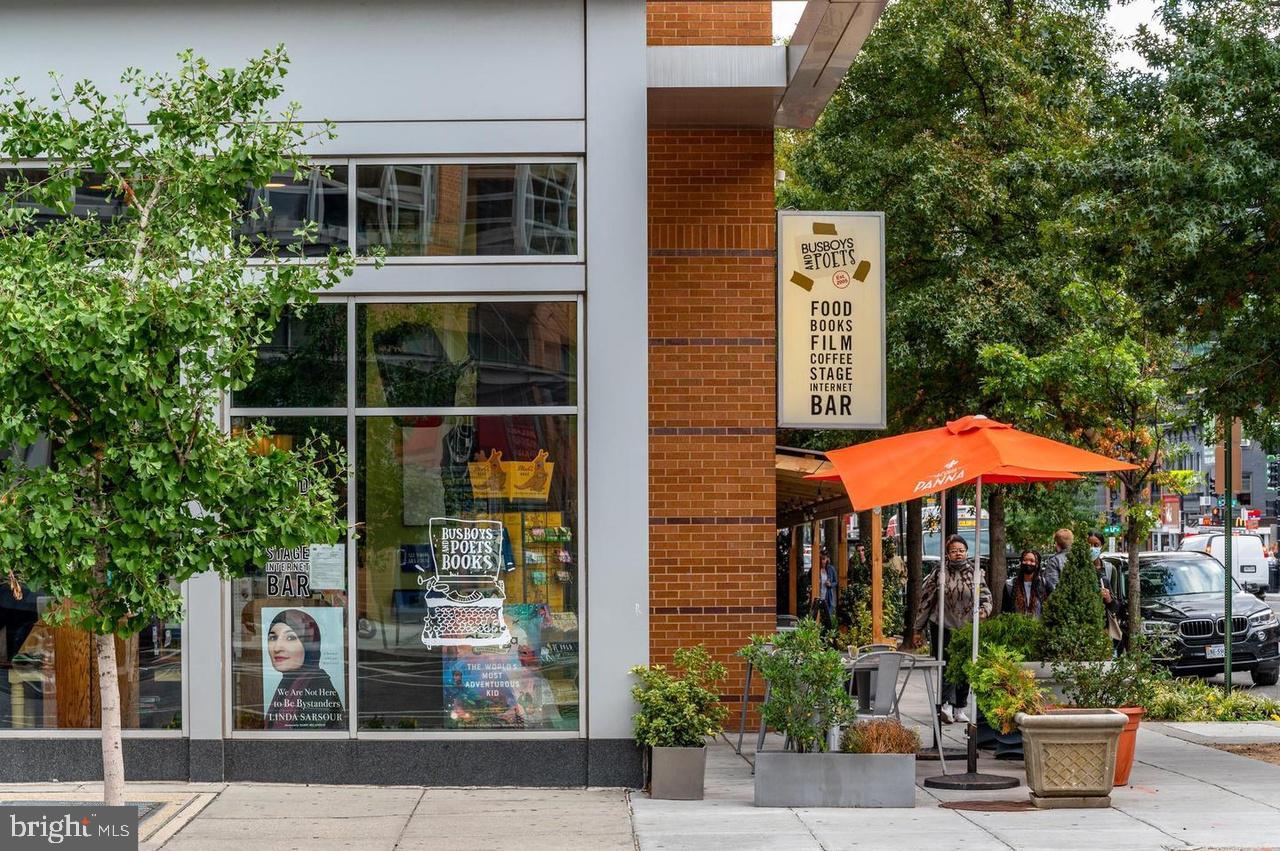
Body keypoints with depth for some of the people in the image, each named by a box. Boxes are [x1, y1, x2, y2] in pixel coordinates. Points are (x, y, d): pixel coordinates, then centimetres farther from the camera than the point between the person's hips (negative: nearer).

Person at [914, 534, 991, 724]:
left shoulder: (974, 573, 1)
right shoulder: (940, 572, -3)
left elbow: (985, 595, 3)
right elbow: (926, 597, 3)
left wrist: (984, 609, -19)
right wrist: (918, 625, 5)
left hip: (966, 628, 3)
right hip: (943, 627, -3)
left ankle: (959, 709, 19)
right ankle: (947, 705, -20)